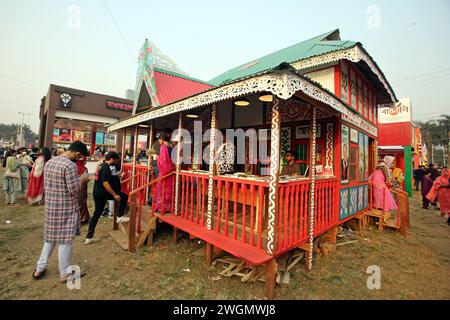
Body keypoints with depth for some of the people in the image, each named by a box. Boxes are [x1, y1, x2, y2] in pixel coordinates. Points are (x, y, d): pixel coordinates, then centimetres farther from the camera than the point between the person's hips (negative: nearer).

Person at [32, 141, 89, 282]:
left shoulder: (49, 162, 6)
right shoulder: (70, 165, -23)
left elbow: (46, 185, 15)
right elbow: (74, 190, -22)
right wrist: (82, 180, -5)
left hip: (50, 206, 8)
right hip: (66, 208, -8)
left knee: (50, 237, 23)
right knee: (65, 240, 5)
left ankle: (40, 268, 35)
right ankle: (65, 274, 19)